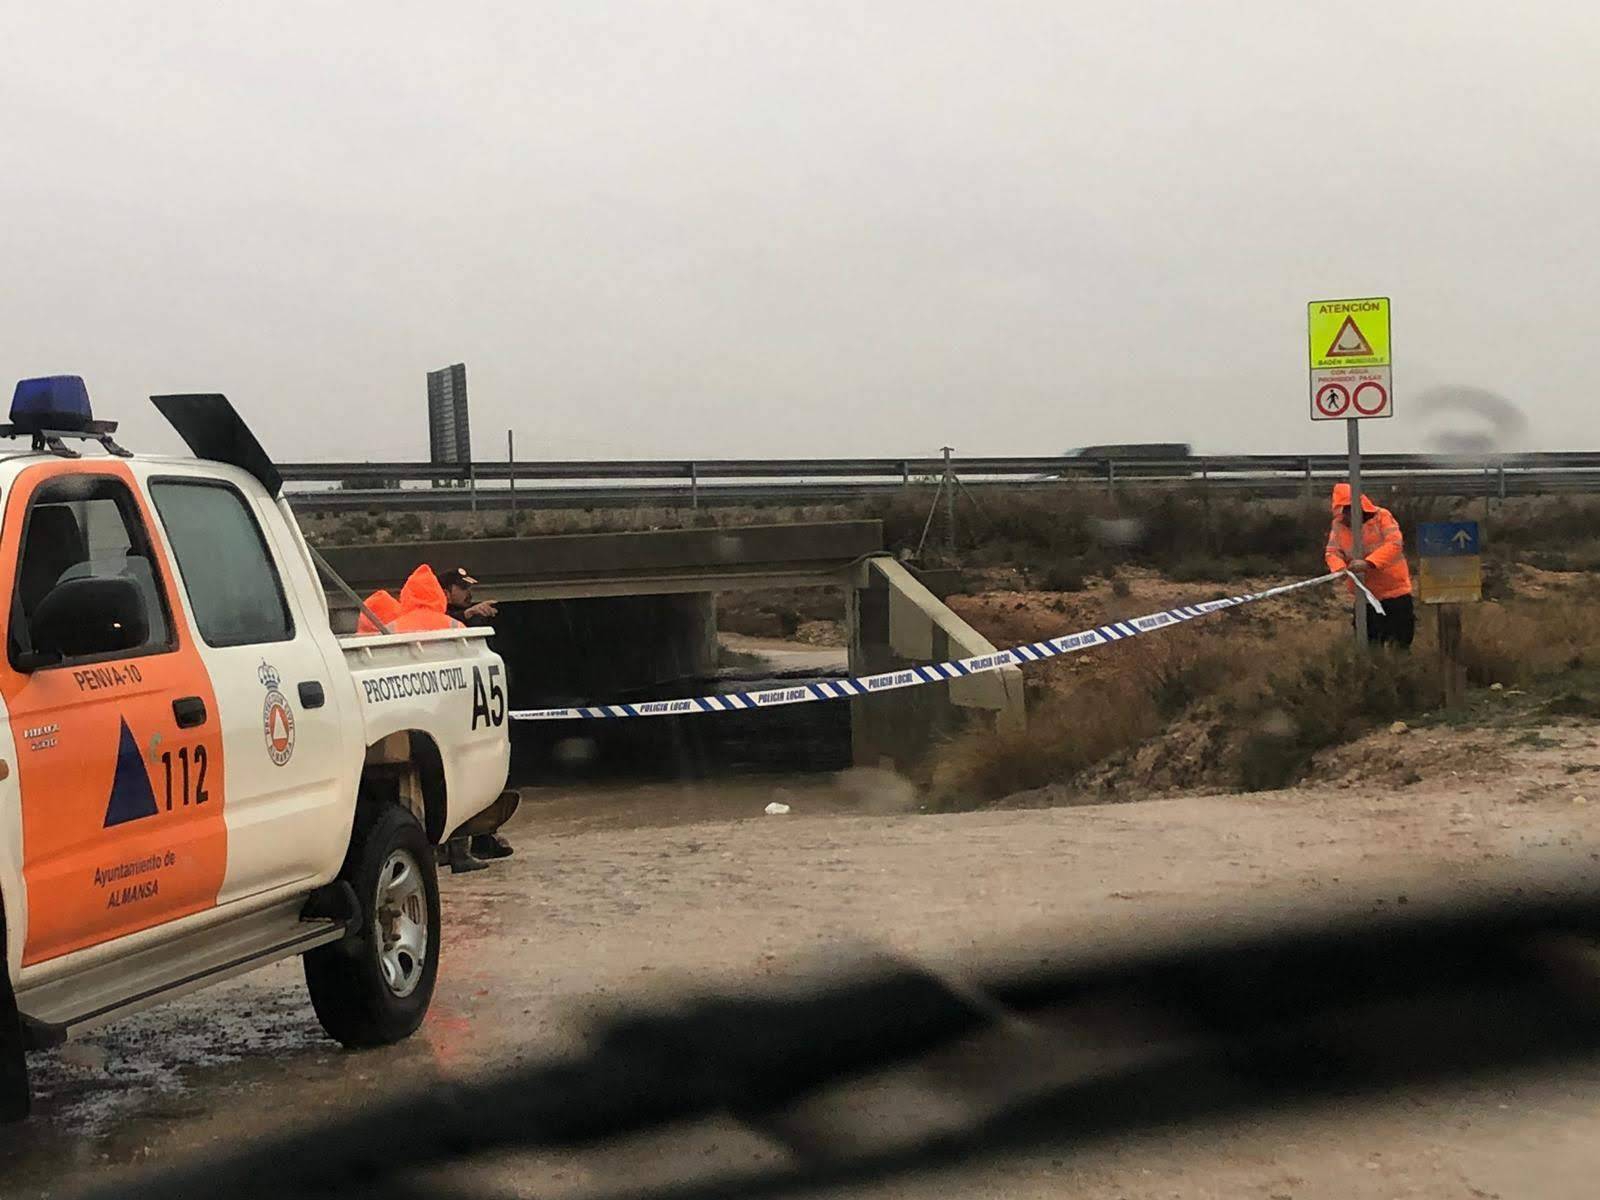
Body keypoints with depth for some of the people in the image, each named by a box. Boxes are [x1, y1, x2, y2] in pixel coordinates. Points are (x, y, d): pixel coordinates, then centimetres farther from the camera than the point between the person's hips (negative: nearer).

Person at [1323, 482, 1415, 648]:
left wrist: (1368, 563, -36)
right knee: (1369, 642, 10)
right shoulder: (1338, 525, 0)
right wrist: (1340, 568, -28)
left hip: (1395, 590, -3)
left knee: (1400, 642, 4)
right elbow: (1332, 552, -4)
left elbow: (1395, 544, -24)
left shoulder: (1382, 516, -13)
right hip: (1364, 594, 3)